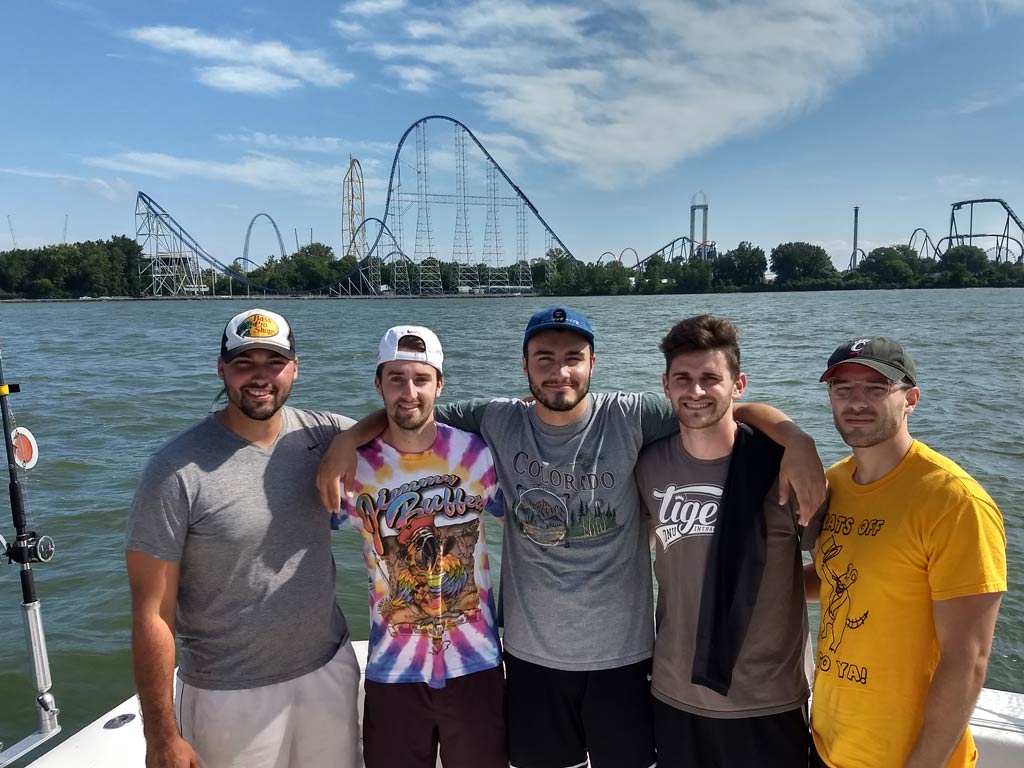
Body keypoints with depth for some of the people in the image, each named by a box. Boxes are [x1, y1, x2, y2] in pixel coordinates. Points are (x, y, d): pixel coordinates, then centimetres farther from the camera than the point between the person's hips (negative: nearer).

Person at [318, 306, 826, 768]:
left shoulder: (630, 419, -12)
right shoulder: (499, 422, -7)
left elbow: (732, 408, -12)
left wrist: (795, 439, -28)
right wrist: (347, 440, -13)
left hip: (622, 652, -1)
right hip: (531, 652, 2)